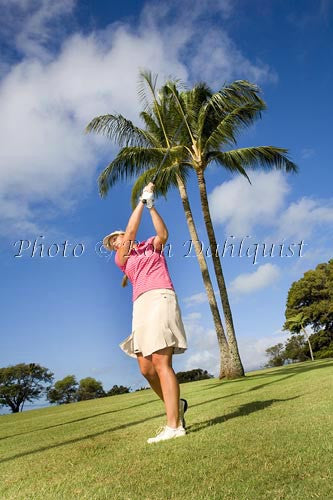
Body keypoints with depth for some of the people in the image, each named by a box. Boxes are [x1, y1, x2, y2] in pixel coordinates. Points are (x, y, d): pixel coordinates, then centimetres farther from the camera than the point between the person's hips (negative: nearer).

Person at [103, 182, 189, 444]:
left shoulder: (151, 246, 18)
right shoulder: (122, 260, 20)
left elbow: (163, 234, -4)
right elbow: (131, 230, 8)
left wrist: (152, 206, -5)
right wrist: (142, 201, 9)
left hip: (160, 298, -5)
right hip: (141, 306, 5)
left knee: (161, 364, -15)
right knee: (146, 368, 0)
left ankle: (174, 425, -15)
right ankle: (175, 404, 23)